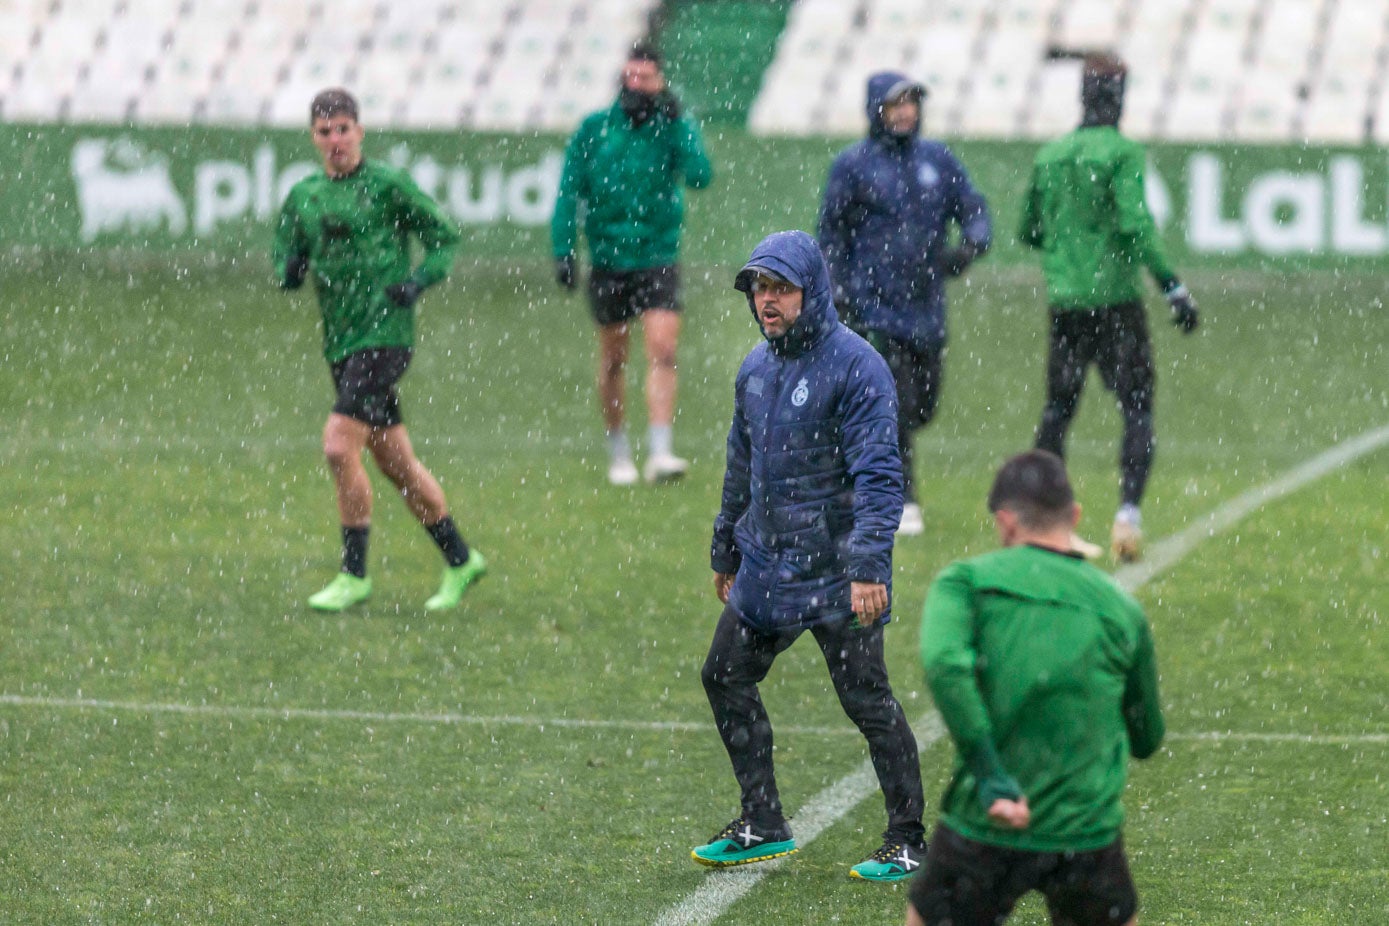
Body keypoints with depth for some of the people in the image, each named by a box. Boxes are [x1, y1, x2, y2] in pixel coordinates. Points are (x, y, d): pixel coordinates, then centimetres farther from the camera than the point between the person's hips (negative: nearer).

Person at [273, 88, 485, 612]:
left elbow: (446, 238, 1)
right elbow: (285, 261, 18)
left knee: (339, 446, -17)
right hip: (340, 345, 7)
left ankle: (354, 575, -7)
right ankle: (460, 561, 24)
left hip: (384, 336, -7)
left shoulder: (387, 185, -4)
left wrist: (419, 281, -15)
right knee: (395, 461, 12)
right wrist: (290, 270, -6)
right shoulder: (303, 196, 12)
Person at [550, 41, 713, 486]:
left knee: (662, 351, -14)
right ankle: (618, 452, 24)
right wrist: (563, 252, -5)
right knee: (613, 361, 9)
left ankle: (660, 452, -17)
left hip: (658, 260, -1)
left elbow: (700, 176, -18)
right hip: (608, 261, 1)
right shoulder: (594, 129, 0)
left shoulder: (672, 128, -2)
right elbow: (569, 193, 3)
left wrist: (678, 123, -23)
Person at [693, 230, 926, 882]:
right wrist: (725, 551, 27)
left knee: (866, 699, -6)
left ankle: (908, 841, 4)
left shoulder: (855, 366, -13)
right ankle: (763, 826, 21)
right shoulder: (755, 369, 11)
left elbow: (879, 475, -18)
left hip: (835, 572, -8)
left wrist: (869, 566, -25)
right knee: (725, 679, 10)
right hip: (767, 562, 8)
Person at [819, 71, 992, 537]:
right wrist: (846, 294, -6)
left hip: (928, 309, 5)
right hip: (877, 309, -5)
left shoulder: (938, 159, 9)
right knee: (897, 407, -11)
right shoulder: (853, 165, -2)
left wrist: (969, 247, -11)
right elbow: (832, 235, 2)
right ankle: (902, 501, -2)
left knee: (923, 407, 10)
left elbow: (974, 210, 11)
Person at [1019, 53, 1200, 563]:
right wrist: (1173, 287, -16)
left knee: (1057, 410, 16)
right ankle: (1128, 514, -12)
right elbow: (1136, 227, -18)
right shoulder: (1122, 153, -9)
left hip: (1064, 303, 5)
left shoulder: (1050, 156, 7)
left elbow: (1029, 231, 16)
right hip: (1115, 301, -5)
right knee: (1138, 411, 1)